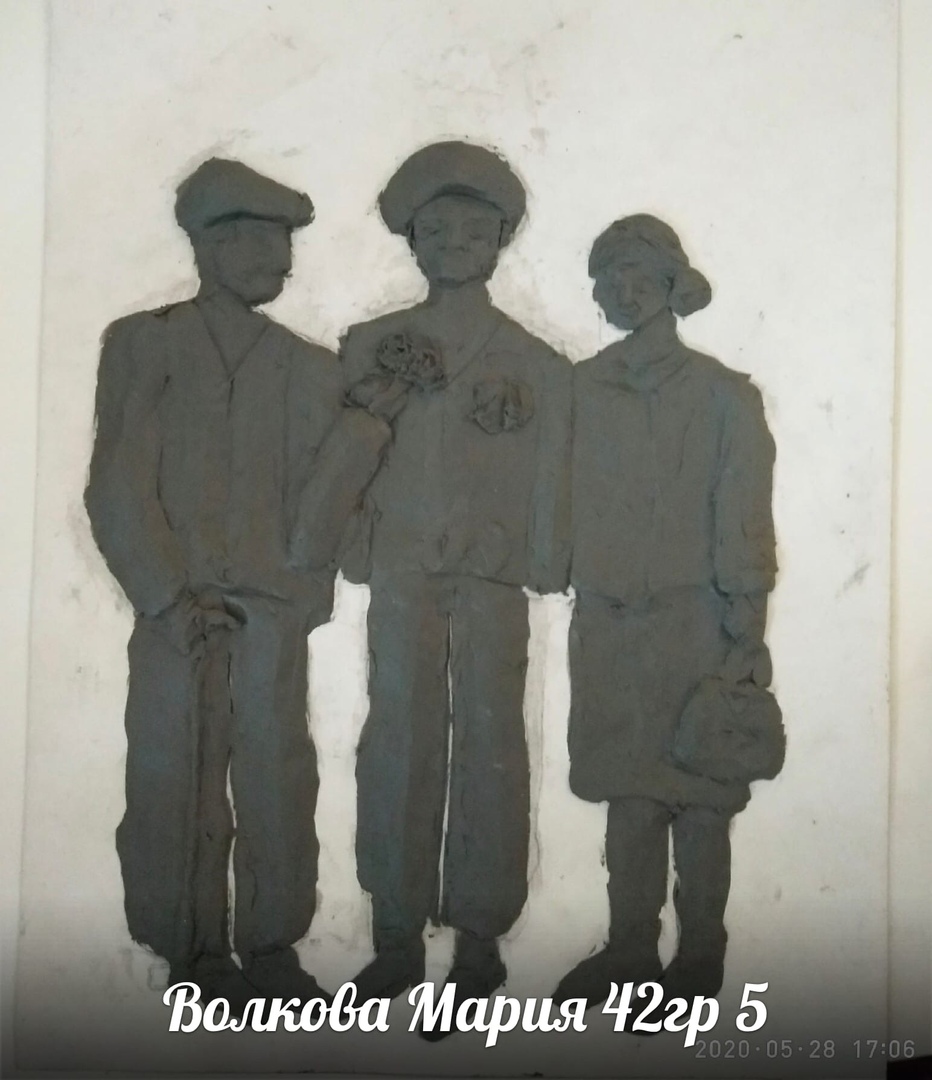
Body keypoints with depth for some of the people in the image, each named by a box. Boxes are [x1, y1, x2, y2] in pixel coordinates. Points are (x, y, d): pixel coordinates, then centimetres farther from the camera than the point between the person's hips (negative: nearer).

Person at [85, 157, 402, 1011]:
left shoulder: (310, 368, 15)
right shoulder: (142, 343, 7)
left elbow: (322, 496, 7)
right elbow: (117, 486, 0)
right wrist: (169, 596, -8)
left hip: (273, 613, 2)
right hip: (177, 612, -1)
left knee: (278, 782, 0)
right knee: (174, 785, 1)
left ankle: (271, 947, 12)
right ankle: (193, 949, 15)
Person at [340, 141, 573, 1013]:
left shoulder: (536, 365, 8)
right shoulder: (370, 346, 11)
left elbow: (549, 481, 8)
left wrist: (544, 567, 2)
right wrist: (354, 554, 6)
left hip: (492, 573, -1)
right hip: (400, 570, 1)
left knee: (489, 741, -1)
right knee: (399, 739, -2)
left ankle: (479, 932, 9)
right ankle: (397, 932, 8)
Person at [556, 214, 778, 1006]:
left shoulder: (723, 396, -2)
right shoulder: (582, 390, 7)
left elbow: (742, 524, -3)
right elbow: (569, 504, 10)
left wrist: (746, 635, -6)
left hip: (693, 622, -3)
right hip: (608, 623, 3)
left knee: (698, 799, 5)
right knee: (627, 795, 11)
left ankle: (700, 957, 19)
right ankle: (629, 951, 24)